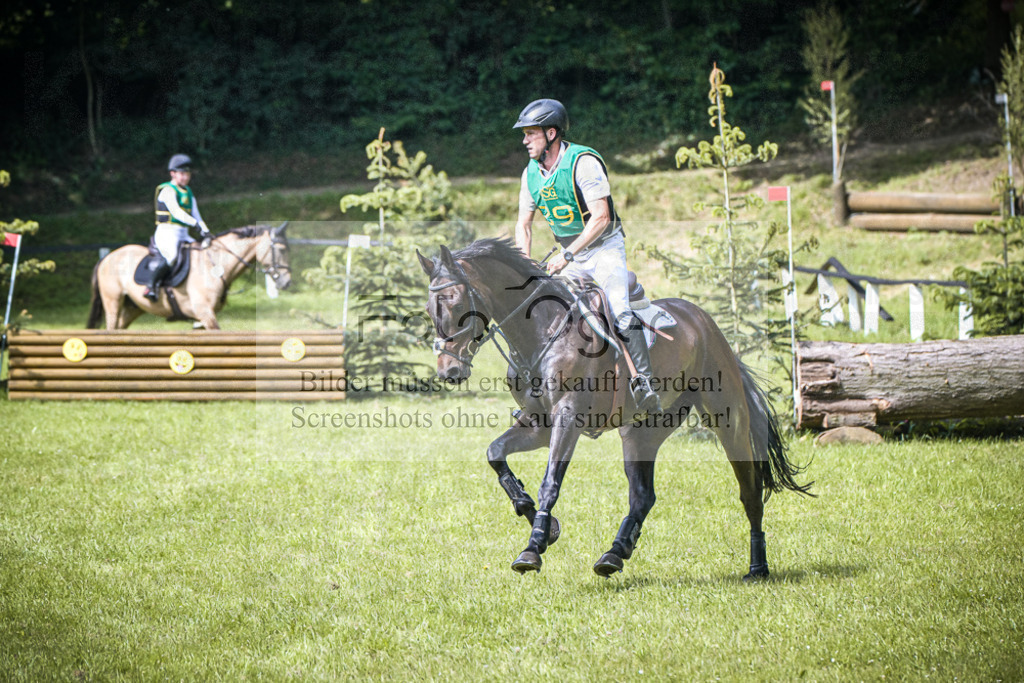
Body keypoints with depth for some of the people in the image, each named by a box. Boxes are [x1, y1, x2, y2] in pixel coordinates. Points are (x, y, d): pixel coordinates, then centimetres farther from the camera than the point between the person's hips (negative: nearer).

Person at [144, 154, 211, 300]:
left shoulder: (188, 192, 18)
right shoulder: (167, 191, -7)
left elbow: (195, 214, 13)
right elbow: (176, 212, -21)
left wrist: (205, 232, -3)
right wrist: (196, 224, -30)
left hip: (183, 235, 9)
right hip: (167, 233, -9)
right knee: (173, 255, -34)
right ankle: (151, 284, -24)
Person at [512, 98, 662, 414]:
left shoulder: (583, 162, -19)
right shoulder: (531, 174, 1)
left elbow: (600, 218, -24)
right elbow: (523, 225, 7)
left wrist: (568, 255, -29)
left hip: (605, 248, -6)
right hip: (570, 256, 6)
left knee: (620, 310, -24)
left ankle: (643, 382, -26)